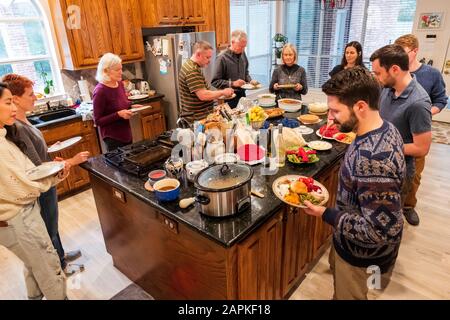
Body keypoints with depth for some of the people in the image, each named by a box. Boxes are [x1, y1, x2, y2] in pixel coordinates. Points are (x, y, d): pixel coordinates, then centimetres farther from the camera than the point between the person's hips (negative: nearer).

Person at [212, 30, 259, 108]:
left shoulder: (242, 53, 5)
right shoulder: (222, 57, -16)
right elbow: (215, 82, -17)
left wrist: (250, 80, 1)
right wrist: (233, 84, -25)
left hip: (242, 94, 7)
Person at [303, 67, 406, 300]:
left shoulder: (373, 159, -38)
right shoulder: (385, 129, -8)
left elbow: (381, 231, -34)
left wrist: (326, 214, -25)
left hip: (361, 256, -8)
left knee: (347, 294, 20)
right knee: (339, 280, 33)